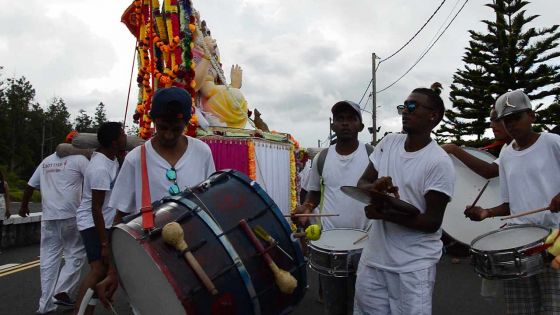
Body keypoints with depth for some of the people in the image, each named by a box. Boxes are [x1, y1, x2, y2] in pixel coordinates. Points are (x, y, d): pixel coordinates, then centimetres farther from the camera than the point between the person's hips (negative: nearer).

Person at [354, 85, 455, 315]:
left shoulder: (439, 163, -14)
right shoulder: (387, 143, 3)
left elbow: (432, 222, -14)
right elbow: (362, 184, 5)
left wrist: (388, 214, -28)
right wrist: (375, 188, -18)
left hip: (414, 267, -5)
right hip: (373, 258, 5)